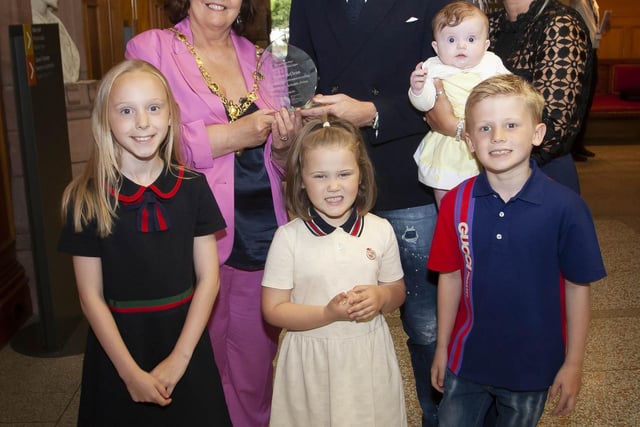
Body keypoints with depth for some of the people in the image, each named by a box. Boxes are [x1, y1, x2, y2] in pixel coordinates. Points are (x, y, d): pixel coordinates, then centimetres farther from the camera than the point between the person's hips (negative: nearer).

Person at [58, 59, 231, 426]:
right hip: (118, 345, -1)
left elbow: (208, 276, -5)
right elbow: (91, 296, -7)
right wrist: (131, 372, -11)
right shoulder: (87, 199, -9)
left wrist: (179, 358, -10)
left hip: (185, 338, 2)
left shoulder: (192, 187, -5)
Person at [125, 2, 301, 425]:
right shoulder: (151, 48, 0)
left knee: (255, 374, 13)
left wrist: (284, 145, -4)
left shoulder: (260, 60, 14)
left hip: (262, 241, 4)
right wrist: (234, 135, -14)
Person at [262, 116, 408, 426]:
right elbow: (273, 310, -9)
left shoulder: (381, 230, -2)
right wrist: (329, 313, -22)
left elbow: (398, 291, 11)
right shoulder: (288, 237, -10)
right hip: (312, 362, -2)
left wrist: (381, 297, -12)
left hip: (369, 356, 2)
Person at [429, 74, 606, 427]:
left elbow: (578, 286, -9)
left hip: (533, 365, -1)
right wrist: (442, 347, 5)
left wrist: (573, 363, -4)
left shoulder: (566, 207, -17)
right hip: (467, 358, 2)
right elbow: (450, 277, -1)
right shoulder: (456, 203, -9)